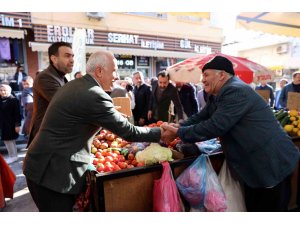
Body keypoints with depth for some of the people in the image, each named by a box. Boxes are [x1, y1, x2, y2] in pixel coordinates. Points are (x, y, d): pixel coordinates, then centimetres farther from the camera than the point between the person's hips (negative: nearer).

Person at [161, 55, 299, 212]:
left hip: (272, 163, -9)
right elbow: (201, 117, 8)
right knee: (252, 207, 22)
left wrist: (178, 132, -21)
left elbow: (213, 127, -30)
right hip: (253, 164, 9)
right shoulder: (218, 95, 7)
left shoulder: (236, 91, -25)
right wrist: (179, 126, -7)